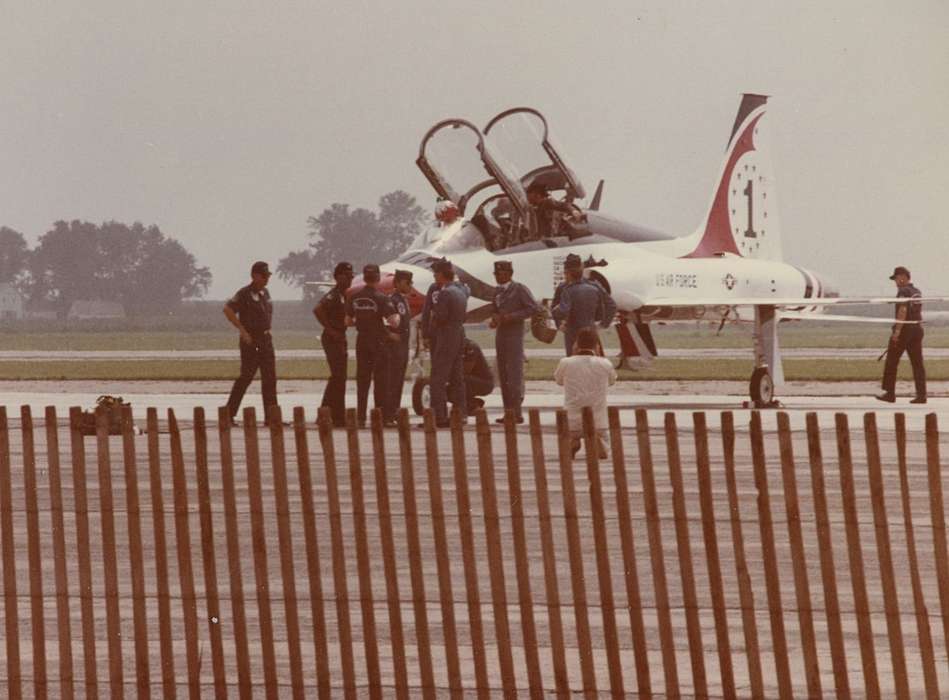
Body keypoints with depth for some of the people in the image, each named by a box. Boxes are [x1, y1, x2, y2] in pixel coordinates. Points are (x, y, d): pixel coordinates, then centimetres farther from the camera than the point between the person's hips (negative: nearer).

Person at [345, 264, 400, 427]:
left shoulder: (354, 297, 0)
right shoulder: (381, 298, -14)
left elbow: (348, 321, 6)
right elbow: (394, 322, -19)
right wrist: (396, 317, 3)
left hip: (361, 340, 4)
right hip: (378, 341, -4)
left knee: (362, 380, 9)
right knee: (380, 379, 3)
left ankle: (361, 417, 6)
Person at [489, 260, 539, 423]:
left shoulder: (519, 289, -6)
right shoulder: (498, 291, 15)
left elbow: (534, 308, -12)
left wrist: (511, 317, -17)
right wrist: (494, 320, 3)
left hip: (514, 335, -8)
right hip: (500, 335, 8)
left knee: (515, 374, -8)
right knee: (503, 374, 6)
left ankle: (517, 413, -7)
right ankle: (508, 411, 10)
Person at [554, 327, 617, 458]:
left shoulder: (566, 363, -8)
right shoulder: (605, 364, -6)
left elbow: (558, 380, 15)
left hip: (572, 422, 0)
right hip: (598, 421, 0)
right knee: (602, 453, 21)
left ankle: (572, 442, -7)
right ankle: (598, 442, -10)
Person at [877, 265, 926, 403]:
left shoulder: (903, 291, -12)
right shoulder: (918, 292, 14)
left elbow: (902, 311, -22)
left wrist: (897, 331, -24)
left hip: (904, 330, -8)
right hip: (917, 330, 8)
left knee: (892, 362, 2)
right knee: (917, 363, 5)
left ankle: (890, 393, 2)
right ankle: (921, 395, 0)